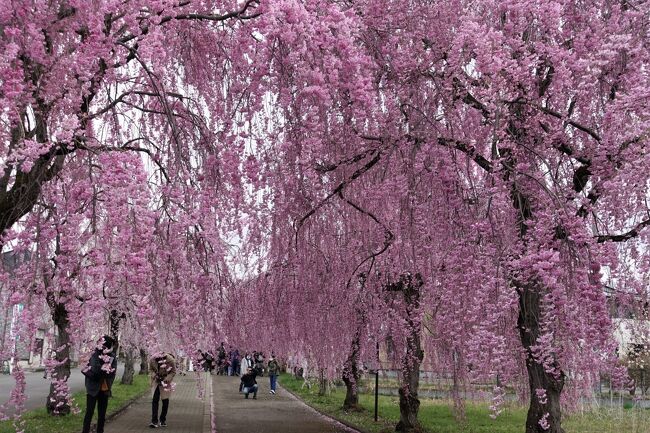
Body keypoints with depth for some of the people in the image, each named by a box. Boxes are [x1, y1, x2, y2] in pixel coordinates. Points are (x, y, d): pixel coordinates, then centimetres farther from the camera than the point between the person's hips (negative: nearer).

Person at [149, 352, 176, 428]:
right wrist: (155, 376, -19)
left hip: (166, 381, -1)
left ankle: (163, 420, 22)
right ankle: (154, 421, -6)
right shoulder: (152, 360, -21)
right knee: (155, 400, -9)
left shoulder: (170, 360, -26)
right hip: (157, 381, 1)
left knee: (165, 400, 6)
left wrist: (166, 380, -22)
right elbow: (150, 370, -2)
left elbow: (173, 372, -12)